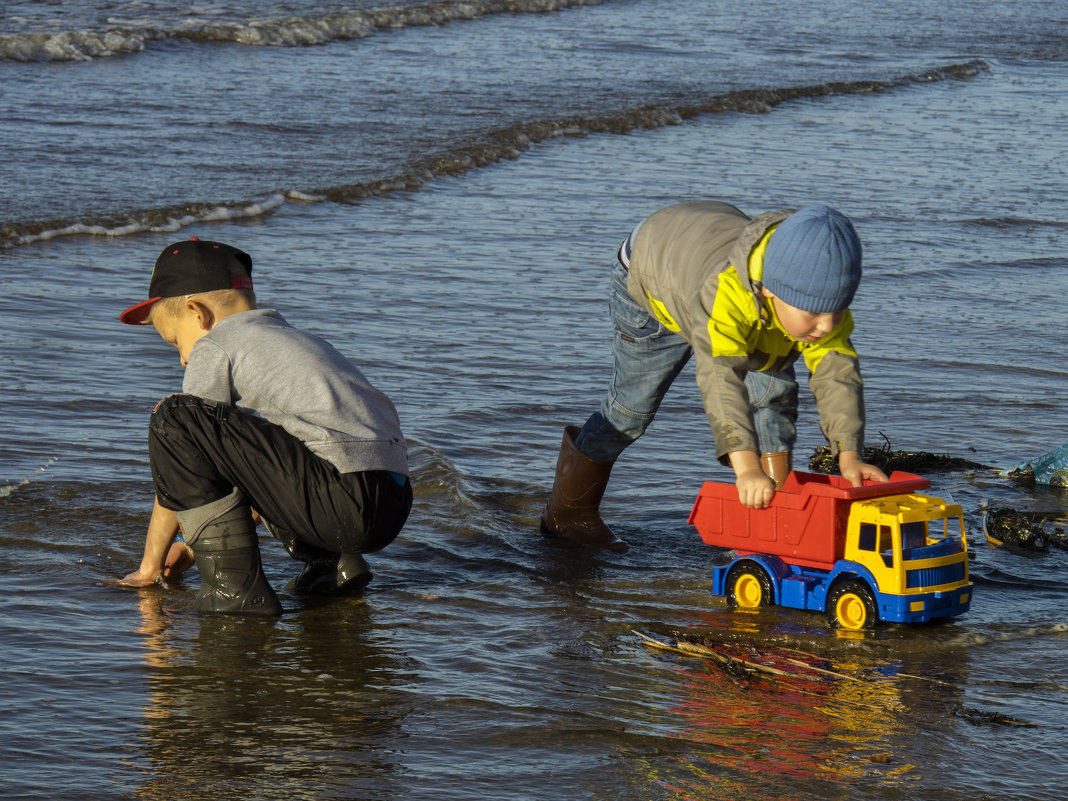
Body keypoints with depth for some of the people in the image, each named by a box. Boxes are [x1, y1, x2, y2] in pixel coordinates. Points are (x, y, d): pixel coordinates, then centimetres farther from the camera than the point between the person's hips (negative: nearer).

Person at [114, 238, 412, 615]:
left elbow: (185, 472, 6)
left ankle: (233, 585, -12)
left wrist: (151, 564, 16)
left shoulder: (215, 347, 4)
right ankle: (331, 561, 15)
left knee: (175, 418, -10)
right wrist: (194, 545, 37)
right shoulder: (291, 339, 29)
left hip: (347, 498, -9)